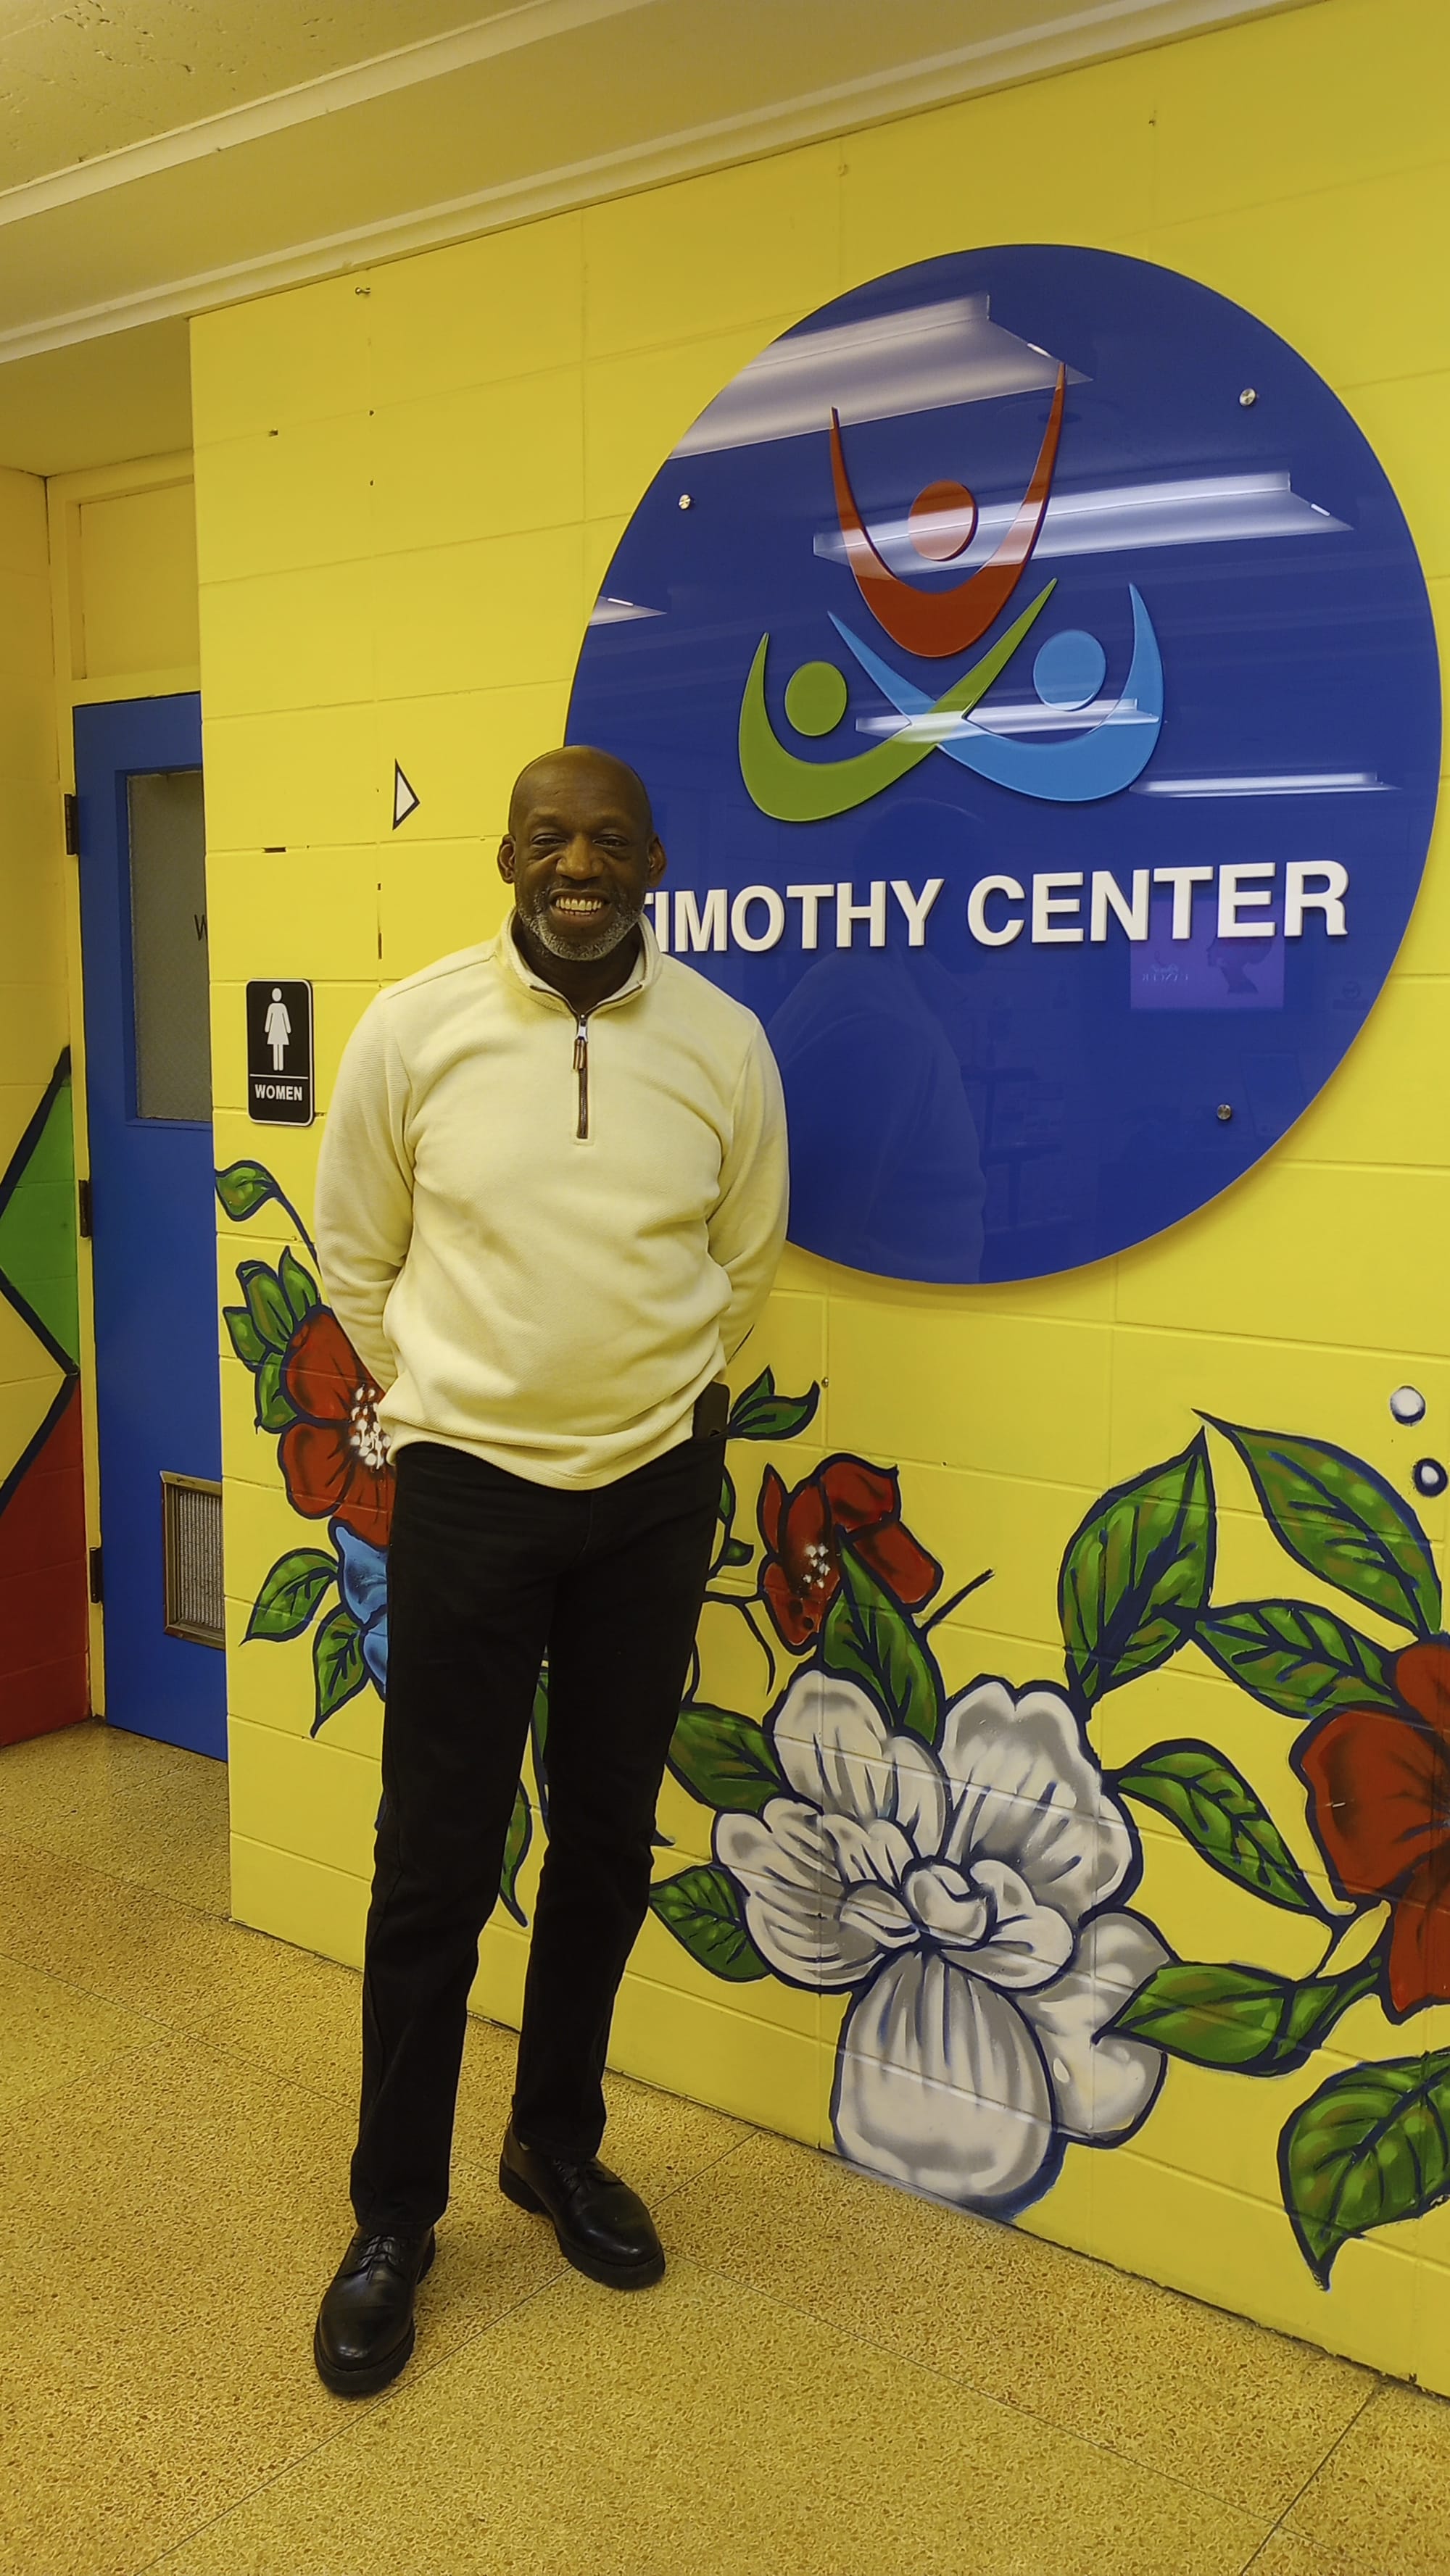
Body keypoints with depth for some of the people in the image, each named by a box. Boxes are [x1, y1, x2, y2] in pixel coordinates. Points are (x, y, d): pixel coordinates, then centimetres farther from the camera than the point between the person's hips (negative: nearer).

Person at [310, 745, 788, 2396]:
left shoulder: (723, 1046, -5)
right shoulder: (411, 1030, -8)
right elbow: (355, 1256, 4)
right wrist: (450, 1402, 8)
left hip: (654, 1492, 2)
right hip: (466, 1487, -2)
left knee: (608, 1843, 14)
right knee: (435, 1859, 4)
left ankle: (557, 2147, 37)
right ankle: (392, 2213, 24)